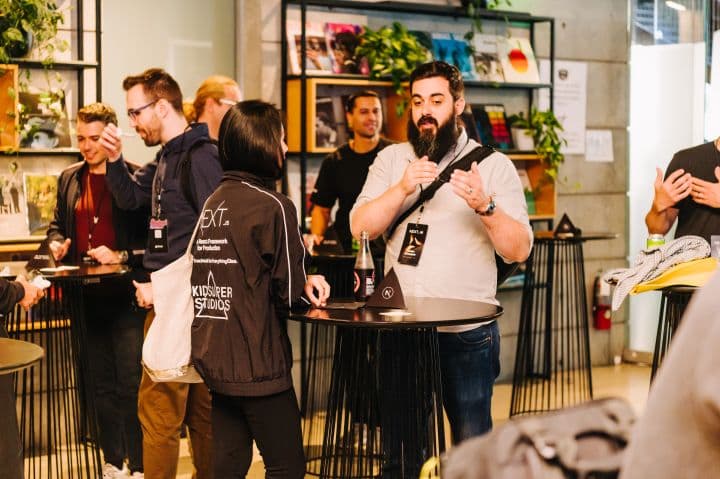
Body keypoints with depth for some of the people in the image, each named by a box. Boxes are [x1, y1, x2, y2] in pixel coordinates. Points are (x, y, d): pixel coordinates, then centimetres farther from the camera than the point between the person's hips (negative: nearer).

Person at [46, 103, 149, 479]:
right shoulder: (69, 179, 12)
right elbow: (57, 225, 23)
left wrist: (122, 256, -19)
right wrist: (56, 244, 2)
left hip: (125, 296, -6)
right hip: (87, 299, 6)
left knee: (131, 385, -3)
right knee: (102, 386, 14)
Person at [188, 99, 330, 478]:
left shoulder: (213, 203, 8)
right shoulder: (272, 206, -13)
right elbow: (289, 292, -12)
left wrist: (303, 281, 9)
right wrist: (306, 284, 10)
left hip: (214, 359, 7)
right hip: (256, 364, -7)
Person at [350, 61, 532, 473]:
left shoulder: (493, 164, -1)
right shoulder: (390, 160, 8)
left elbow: (519, 250, -9)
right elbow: (361, 228, -5)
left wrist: (484, 205, -24)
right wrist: (403, 188, -18)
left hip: (467, 334, -2)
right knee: (400, 449, 13)